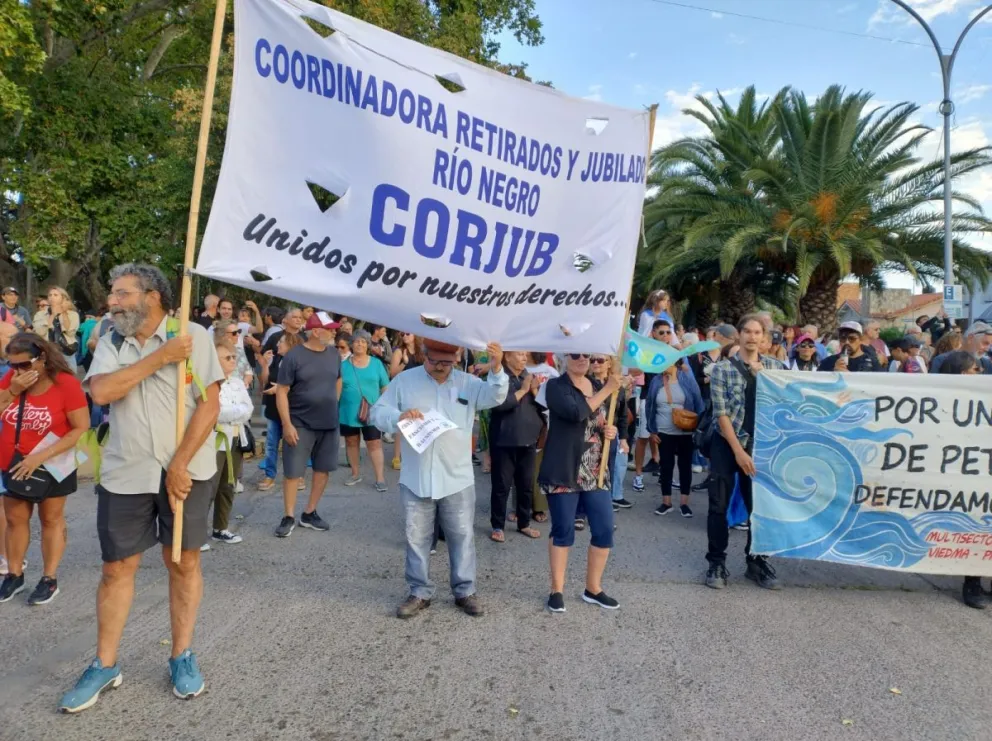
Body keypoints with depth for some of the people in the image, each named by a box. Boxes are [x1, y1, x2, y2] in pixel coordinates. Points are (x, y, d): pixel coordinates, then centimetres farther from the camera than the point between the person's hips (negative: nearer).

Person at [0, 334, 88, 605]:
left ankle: (50, 580, 19)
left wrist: (41, 456, -26)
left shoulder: (66, 383, -20)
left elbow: (81, 428, -22)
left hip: (52, 464, -4)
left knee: (51, 519, 10)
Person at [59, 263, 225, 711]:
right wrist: (160, 357, -16)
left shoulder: (193, 335, -5)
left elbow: (210, 404, -10)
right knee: (117, 568, 8)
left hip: (187, 470, -2)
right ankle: (105, 665, 24)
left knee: (184, 562, 8)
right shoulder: (110, 342, 6)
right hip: (125, 473, 3)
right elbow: (101, 392, -13)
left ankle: (182, 657, 24)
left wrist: (180, 464, -14)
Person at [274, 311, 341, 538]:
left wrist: (332, 408, 13)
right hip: (300, 424, -5)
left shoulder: (334, 354, 3)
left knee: (323, 469, 10)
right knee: (292, 472, 0)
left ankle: (309, 514, 25)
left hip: (329, 424, 5)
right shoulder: (294, 356, -11)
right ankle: (289, 517, 15)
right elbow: (281, 392, -11)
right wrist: (287, 424, -16)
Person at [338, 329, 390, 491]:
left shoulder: (376, 363, 3)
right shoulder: (344, 364, 2)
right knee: (351, 442, 14)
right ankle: (355, 473, 29)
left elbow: (385, 387, 5)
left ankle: (380, 478, -1)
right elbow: (337, 388, 5)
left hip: (372, 412, -2)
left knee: (374, 443, -4)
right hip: (349, 412, 2)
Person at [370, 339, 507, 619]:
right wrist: (398, 416, -22)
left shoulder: (467, 383, 2)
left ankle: (465, 591, 24)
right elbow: (377, 412, 0)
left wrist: (496, 370, -34)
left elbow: (494, 397, -14)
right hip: (416, 478, 0)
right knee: (417, 536, 9)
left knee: (462, 536, 9)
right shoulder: (404, 380, 2)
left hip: (457, 478, 0)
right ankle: (420, 592, 24)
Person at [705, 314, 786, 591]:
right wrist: (739, 451, -14)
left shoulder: (774, 366, 7)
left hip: (761, 444, 3)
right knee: (719, 505, 0)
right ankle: (716, 563, 12)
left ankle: (757, 562, 23)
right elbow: (721, 413, -8)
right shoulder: (722, 368, -3)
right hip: (726, 444, -2)